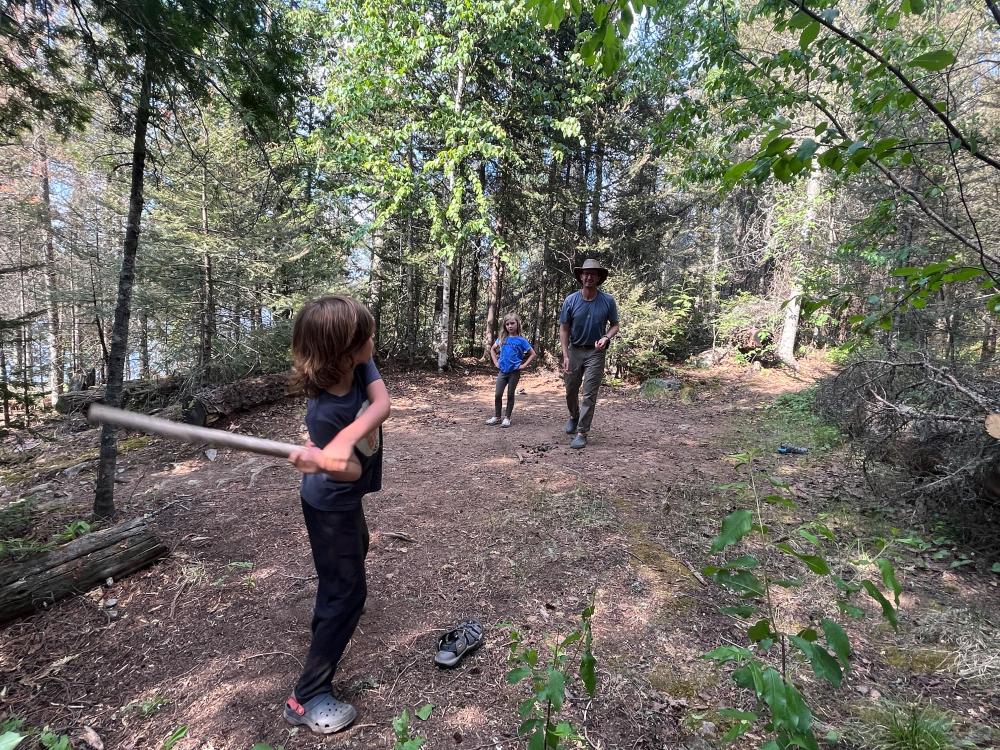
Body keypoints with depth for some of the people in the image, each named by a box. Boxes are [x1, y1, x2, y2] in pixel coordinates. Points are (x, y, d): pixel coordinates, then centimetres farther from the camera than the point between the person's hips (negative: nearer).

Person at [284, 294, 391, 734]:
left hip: (346, 498, 9)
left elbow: (381, 403, -29)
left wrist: (347, 438, -44)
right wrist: (321, 460, -50)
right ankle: (308, 698, 14)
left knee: (355, 551, 33)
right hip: (330, 505, -8)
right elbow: (353, 470, -29)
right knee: (348, 592, -1)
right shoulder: (323, 411, -35)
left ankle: (330, 612, 64)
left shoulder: (360, 365, -18)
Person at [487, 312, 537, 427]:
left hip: (514, 372, -3)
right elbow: (492, 349, 18)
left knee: (510, 395, 5)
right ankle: (497, 416, 17)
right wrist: (495, 362, 8)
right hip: (503, 371, 3)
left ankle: (507, 418, 15)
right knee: (498, 395, 3)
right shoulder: (502, 338, 4)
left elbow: (533, 354, -3)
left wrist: (524, 365, -9)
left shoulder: (521, 340, -6)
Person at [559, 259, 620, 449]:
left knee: (589, 395, -4)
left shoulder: (608, 301, -9)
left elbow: (615, 325, 3)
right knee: (571, 390, 15)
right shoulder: (571, 300, -8)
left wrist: (606, 338, -19)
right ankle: (574, 416, 44)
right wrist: (565, 356, -11)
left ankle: (582, 433, 5)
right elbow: (564, 329, -4)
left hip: (596, 352, -2)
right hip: (575, 350, 2)